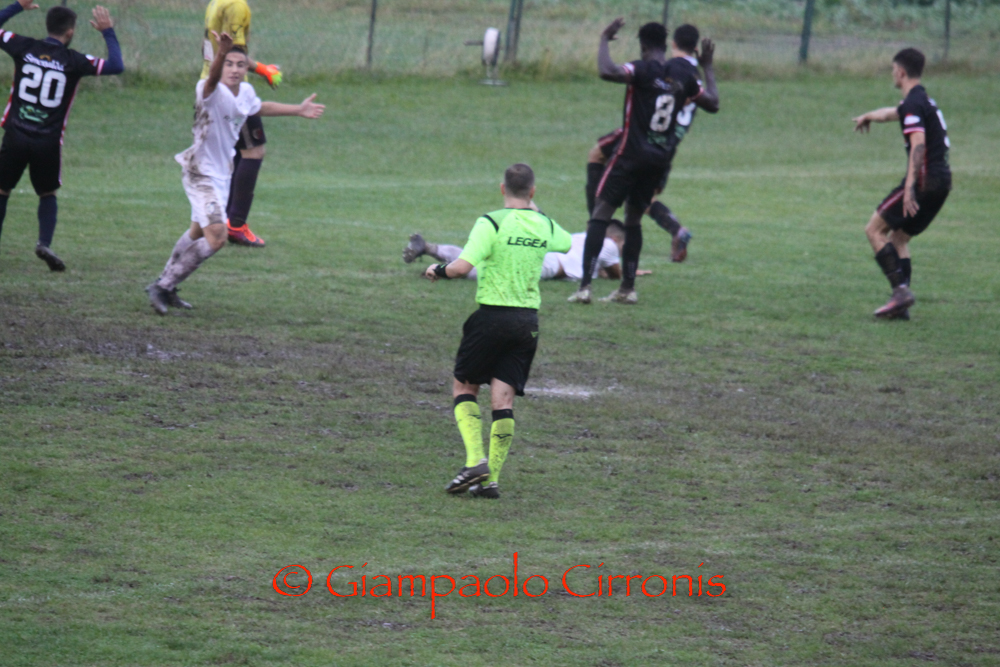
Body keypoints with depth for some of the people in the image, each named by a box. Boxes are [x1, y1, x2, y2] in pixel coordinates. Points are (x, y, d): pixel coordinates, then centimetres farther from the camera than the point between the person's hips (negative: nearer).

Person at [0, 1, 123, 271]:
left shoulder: (25, 48, -1)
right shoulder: (73, 61, -6)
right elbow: (116, 66, -7)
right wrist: (108, 32, 4)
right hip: (48, 142, -1)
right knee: (48, 195, 17)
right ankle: (45, 243, -3)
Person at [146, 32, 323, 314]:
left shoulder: (245, 92, 2)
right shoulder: (212, 92, -23)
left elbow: (259, 107, 26)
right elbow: (212, 79, -48)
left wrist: (298, 110, 32)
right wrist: (221, 53, -68)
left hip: (222, 173, 9)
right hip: (202, 172, -9)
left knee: (198, 233, 23)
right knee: (216, 236, -19)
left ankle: (164, 286, 39)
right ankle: (163, 287, -10)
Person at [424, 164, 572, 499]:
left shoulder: (491, 223, -11)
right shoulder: (545, 226, 6)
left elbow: (462, 266, -21)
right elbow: (566, 242, 31)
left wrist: (438, 270, 0)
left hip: (492, 316, -4)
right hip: (528, 319, 4)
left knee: (464, 386, 10)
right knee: (503, 398, 4)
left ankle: (475, 460, -6)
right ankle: (491, 479, 0)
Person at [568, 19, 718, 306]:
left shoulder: (643, 70, -13)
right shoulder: (683, 74, 4)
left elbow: (608, 72, -31)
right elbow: (712, 103, 18)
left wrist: (604, 40, -16)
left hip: (633, 153, -6)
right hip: (662, 157, 6)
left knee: (601, 214, -3)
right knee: (634, 219, 19)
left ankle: (585, 286, -13)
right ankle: (628, 288, 17)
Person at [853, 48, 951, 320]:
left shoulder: (914, 104, -12)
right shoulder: (923, 100, 20)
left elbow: (918, 144, -25)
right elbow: (893, 113, 42)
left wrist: (910, 187, -30)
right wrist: (870, 116, 61)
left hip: (925, 178, -9)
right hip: (942, 180, 9)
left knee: (875, 230, -3)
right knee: (898, 237, 15)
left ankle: (900, 289, -15)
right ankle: (901, 305, 6)